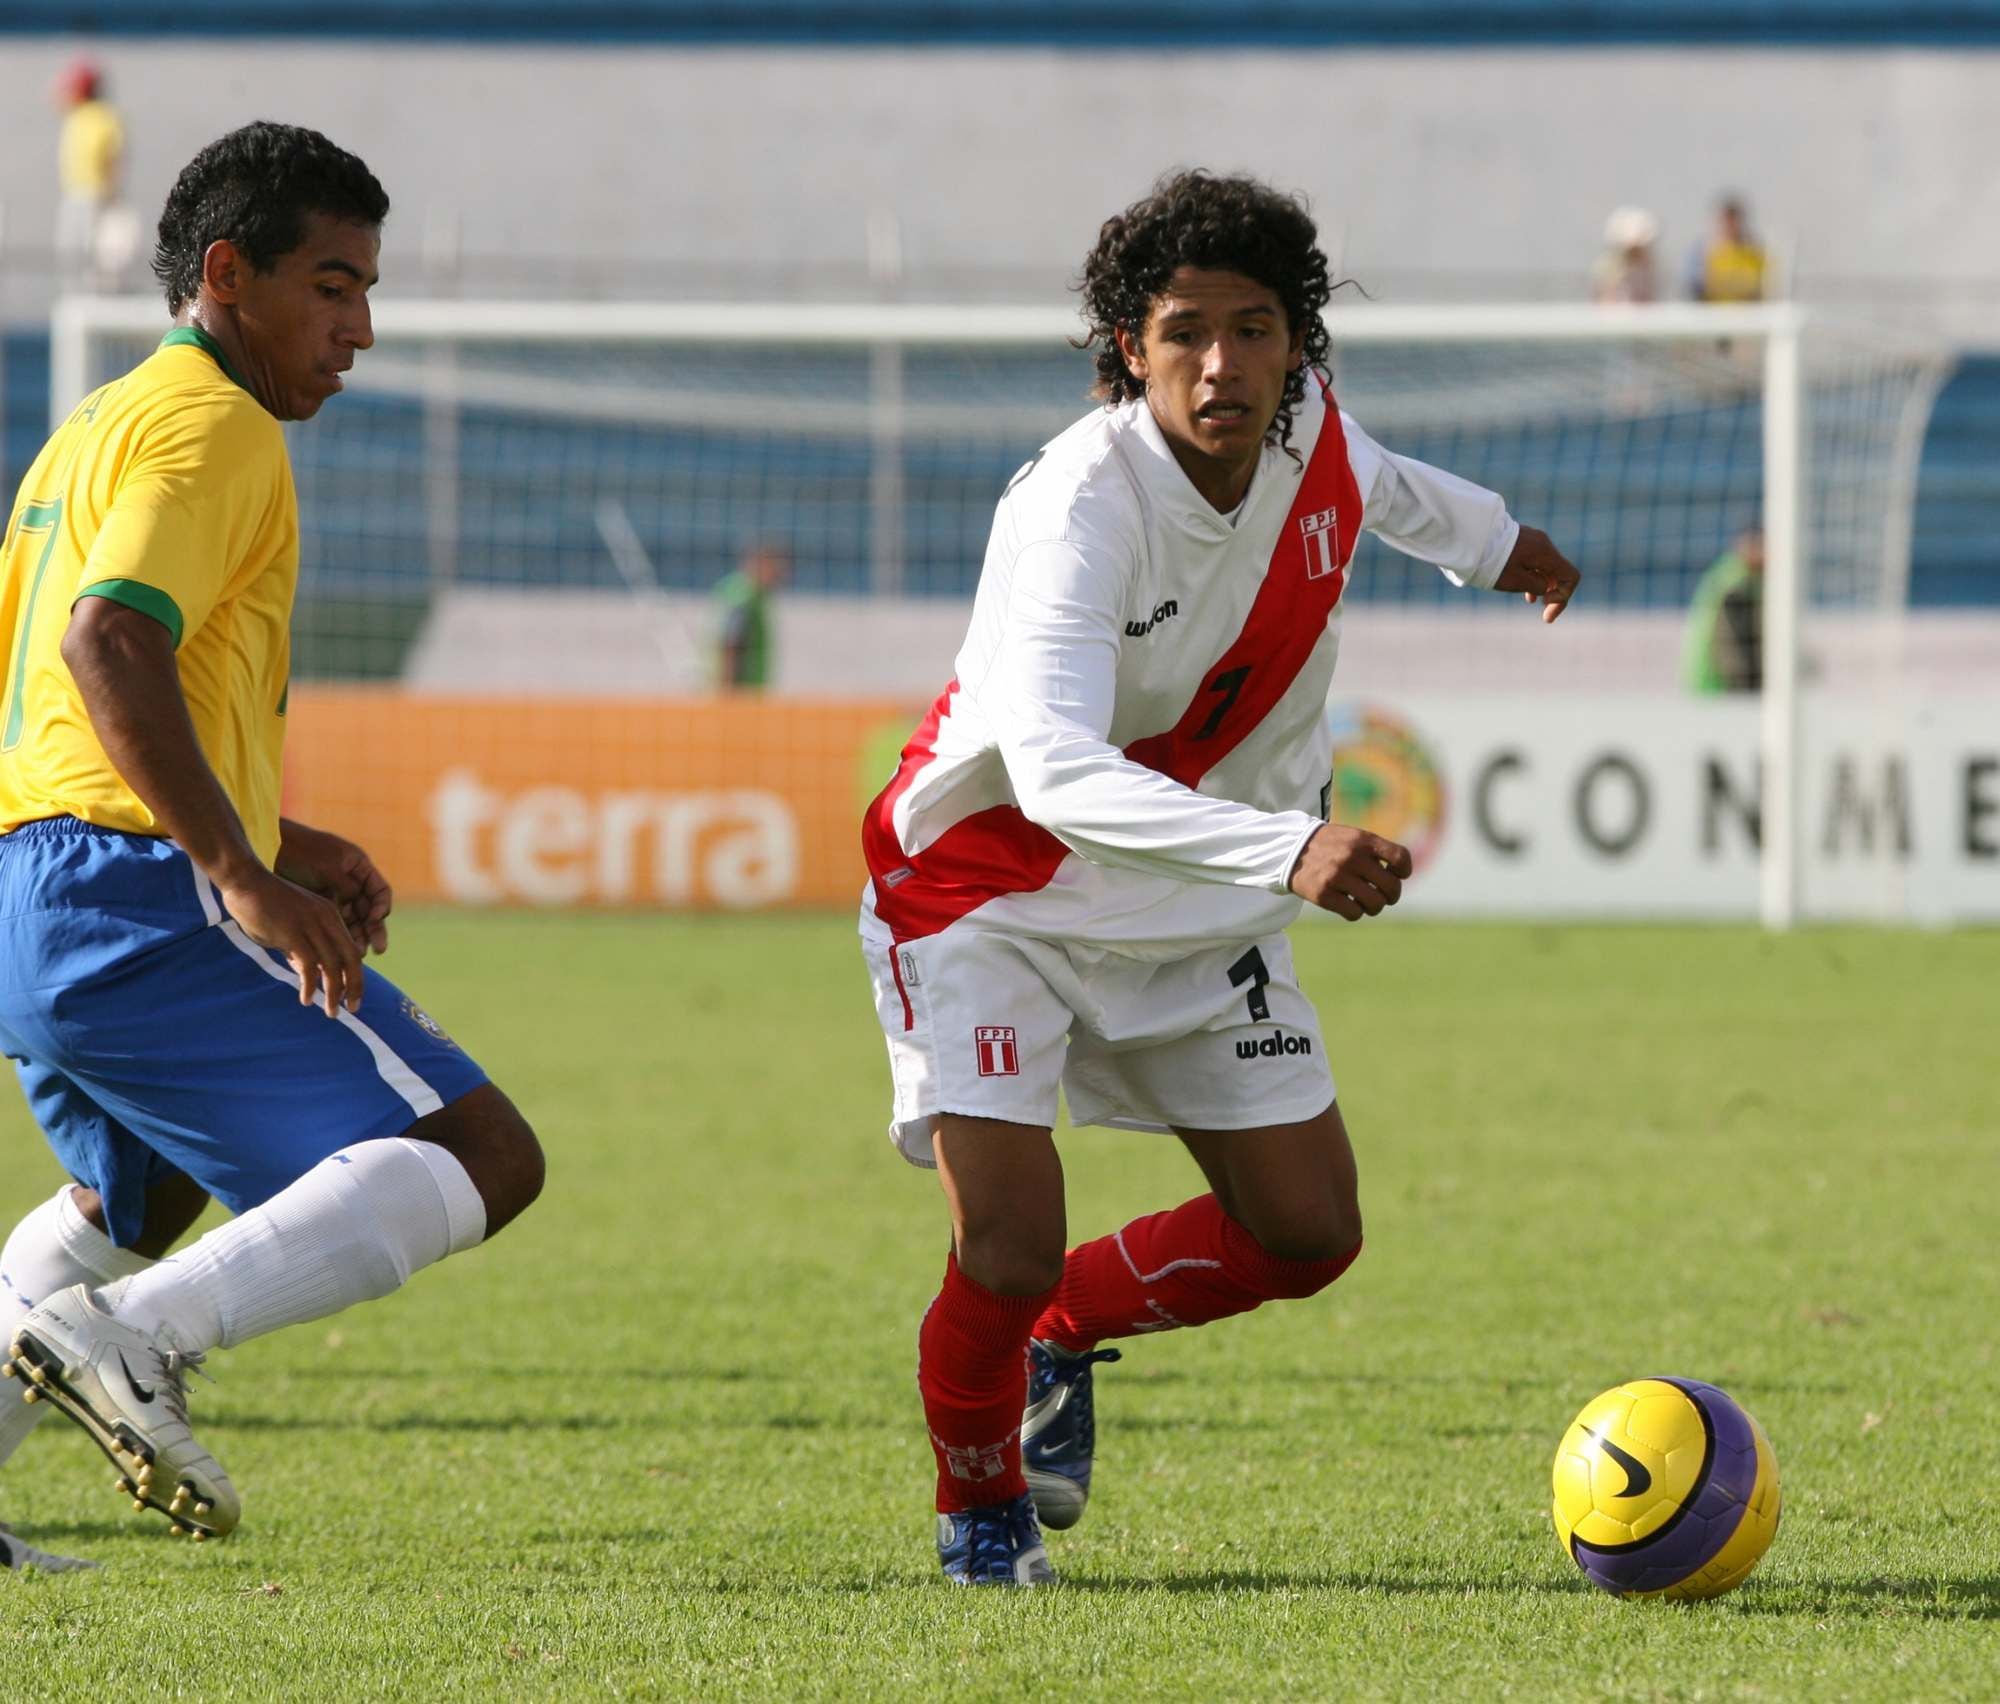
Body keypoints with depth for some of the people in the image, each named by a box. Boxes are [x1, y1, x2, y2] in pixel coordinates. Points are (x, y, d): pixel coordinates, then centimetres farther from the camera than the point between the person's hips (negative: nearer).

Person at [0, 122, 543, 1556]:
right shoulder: (214, 426, -7)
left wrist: (269, 840, 27)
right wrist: (242, 876, -27)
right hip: (136, 898, -10)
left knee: (131, 1199, 35)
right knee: (479, 1160, -13)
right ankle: (139, 1335, -26)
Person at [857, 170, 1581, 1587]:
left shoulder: (1312, 436, -13)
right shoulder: (1080, 507, -34)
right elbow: (1051, 770, -48)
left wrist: (1488, 535, 37)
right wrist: (1290, 851, -60)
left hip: (1200, 910, 6)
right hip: (989, 892, -6)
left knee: (1308, 1235, 4)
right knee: (1008, 1252, -19)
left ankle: (1064, 1330, 33)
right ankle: (978, 1497, 13)